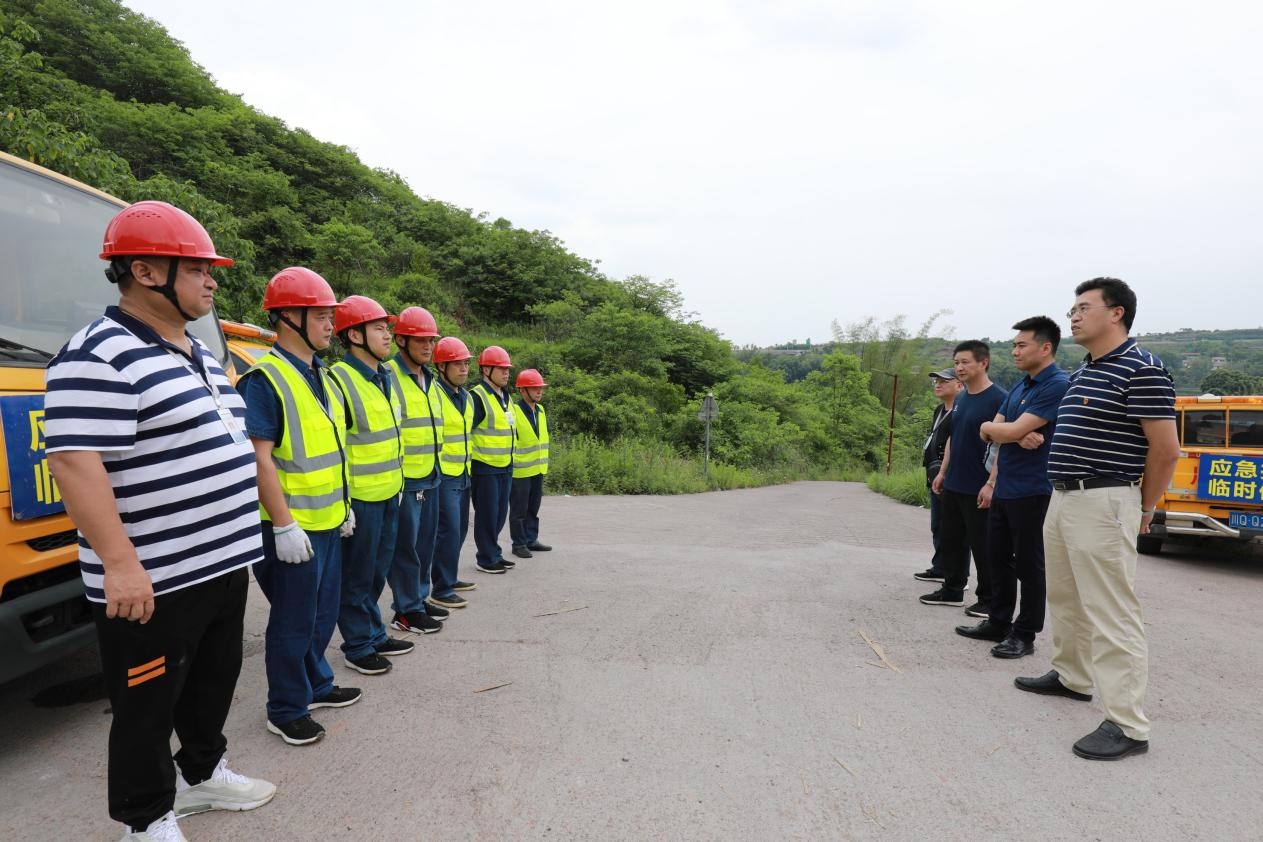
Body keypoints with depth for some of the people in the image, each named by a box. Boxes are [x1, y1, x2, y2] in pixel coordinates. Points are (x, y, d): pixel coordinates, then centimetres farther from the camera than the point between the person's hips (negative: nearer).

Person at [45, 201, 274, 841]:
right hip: (155, 581, -9)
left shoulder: (199, 355, 13)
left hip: (223, 564, 9)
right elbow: (74, 461, -24)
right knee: (149, 705, 9)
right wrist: (119, 563, -26)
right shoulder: (100, 356, -17)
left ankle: (202, 773, 43)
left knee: (215, 679, 23)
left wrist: (235, 540, 22)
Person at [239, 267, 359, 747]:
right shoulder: (265, 379, -16)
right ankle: (286, 711, 21)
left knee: (323, 610, 20)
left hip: (327, 522, 9)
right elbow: (260, 458, -21)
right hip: (292, 527, -9)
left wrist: (344, 504, 19)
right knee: (293, 619, 4)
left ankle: (315, 684, 38)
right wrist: (283, 526, -23)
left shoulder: (320, 376, 12)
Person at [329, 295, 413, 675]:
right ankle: (358, 646, 20)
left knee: (378, 571, 19)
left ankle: (374, 634, 33)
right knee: (358, 576, 6)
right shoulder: (339, 379, -17)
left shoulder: (385, 376, 10)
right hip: (361, 499, -8)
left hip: (389, 494, 8)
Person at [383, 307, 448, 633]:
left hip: (430, 477, 8)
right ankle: (406, 611, 12)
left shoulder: (430, 380, 15)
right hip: (404, 480, -8)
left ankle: (419, 599, 29)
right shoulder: (388, 377, -13)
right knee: (405, 546, 1)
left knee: (425, 543, 16)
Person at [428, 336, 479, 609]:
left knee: (459, 529, 15)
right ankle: (441, 590, 0)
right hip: (443, 475, -9)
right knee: (448, 530, -8)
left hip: (462, 475, 9)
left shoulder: (466, 397, 13)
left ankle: (449, 578, 29)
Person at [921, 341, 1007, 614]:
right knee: (950, 540, 14)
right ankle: (952, 590, 27)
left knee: (982, 546, 3)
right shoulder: (960, 398, 11)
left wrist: (991, 484, -20)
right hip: (952, 486, 8)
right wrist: (943, 472, 16)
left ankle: (988, 599, 16)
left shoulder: (998, 399, -13)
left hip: (978, 489, -8)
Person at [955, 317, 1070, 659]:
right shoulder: (1020, 386, 13)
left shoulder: (1057, 385, -16)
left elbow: (1011, 431, -22)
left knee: (1028, 564, 3)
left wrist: (989, 427, -1)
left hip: (1032, 491, -9)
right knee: (998, 556, 15)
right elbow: (993, 432, 8)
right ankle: (998, 622, 28)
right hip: (1004, 488, 9)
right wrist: (1016, 436, -13)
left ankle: (1024, 634, 15)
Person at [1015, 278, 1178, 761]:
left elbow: (1165, 449, -13)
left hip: (1102, 504, -9)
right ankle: (1071, 676, 37)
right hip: (1061, 499, 9)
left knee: (1111, 613, -5)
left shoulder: (1141, 369, -12)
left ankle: (1127, 726, 2)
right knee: (1066, 599, 20)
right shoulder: (1082, 374, 15)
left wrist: (1144, 511, -4)